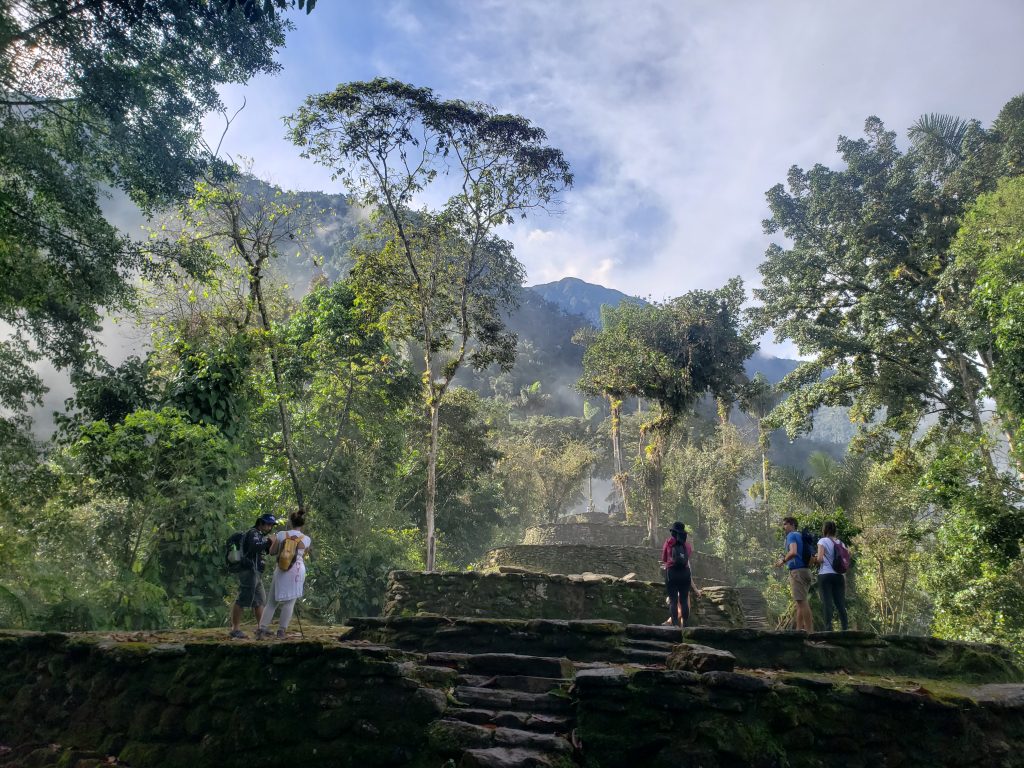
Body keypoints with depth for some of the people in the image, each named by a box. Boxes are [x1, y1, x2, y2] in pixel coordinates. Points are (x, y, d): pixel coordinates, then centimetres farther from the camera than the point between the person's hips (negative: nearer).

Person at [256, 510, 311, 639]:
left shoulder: (281, 534, -4)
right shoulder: (307, 539, -2)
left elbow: (272, 551, 3)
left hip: (281, 569, 1)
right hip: (298, 570, -1)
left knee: (272, 601, 11)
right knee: (290, 602, 7)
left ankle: (262, 628, 9)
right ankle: (281, 630, 7)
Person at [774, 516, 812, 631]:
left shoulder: (792, 535, -7)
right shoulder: (800, 536, 20)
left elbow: (793, 552, -25)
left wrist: (783, 561, -9)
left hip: (797, 571, -10)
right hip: (804, 569, 10)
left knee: (801, 601, -10)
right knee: (800, 601, 12)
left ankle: (809, 630, -12)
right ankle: (799, 629, 15)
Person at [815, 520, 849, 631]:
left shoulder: (823, 541, -2)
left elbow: (820, 559, -13)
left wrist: (815, 558, 9)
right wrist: (845, 580, 15)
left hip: (825, 575, -5)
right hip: (839, 575, 5)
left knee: (827, 603, -4)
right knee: (840, 603, 6)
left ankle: (828, 629, -8)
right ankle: (845, 628, 3)